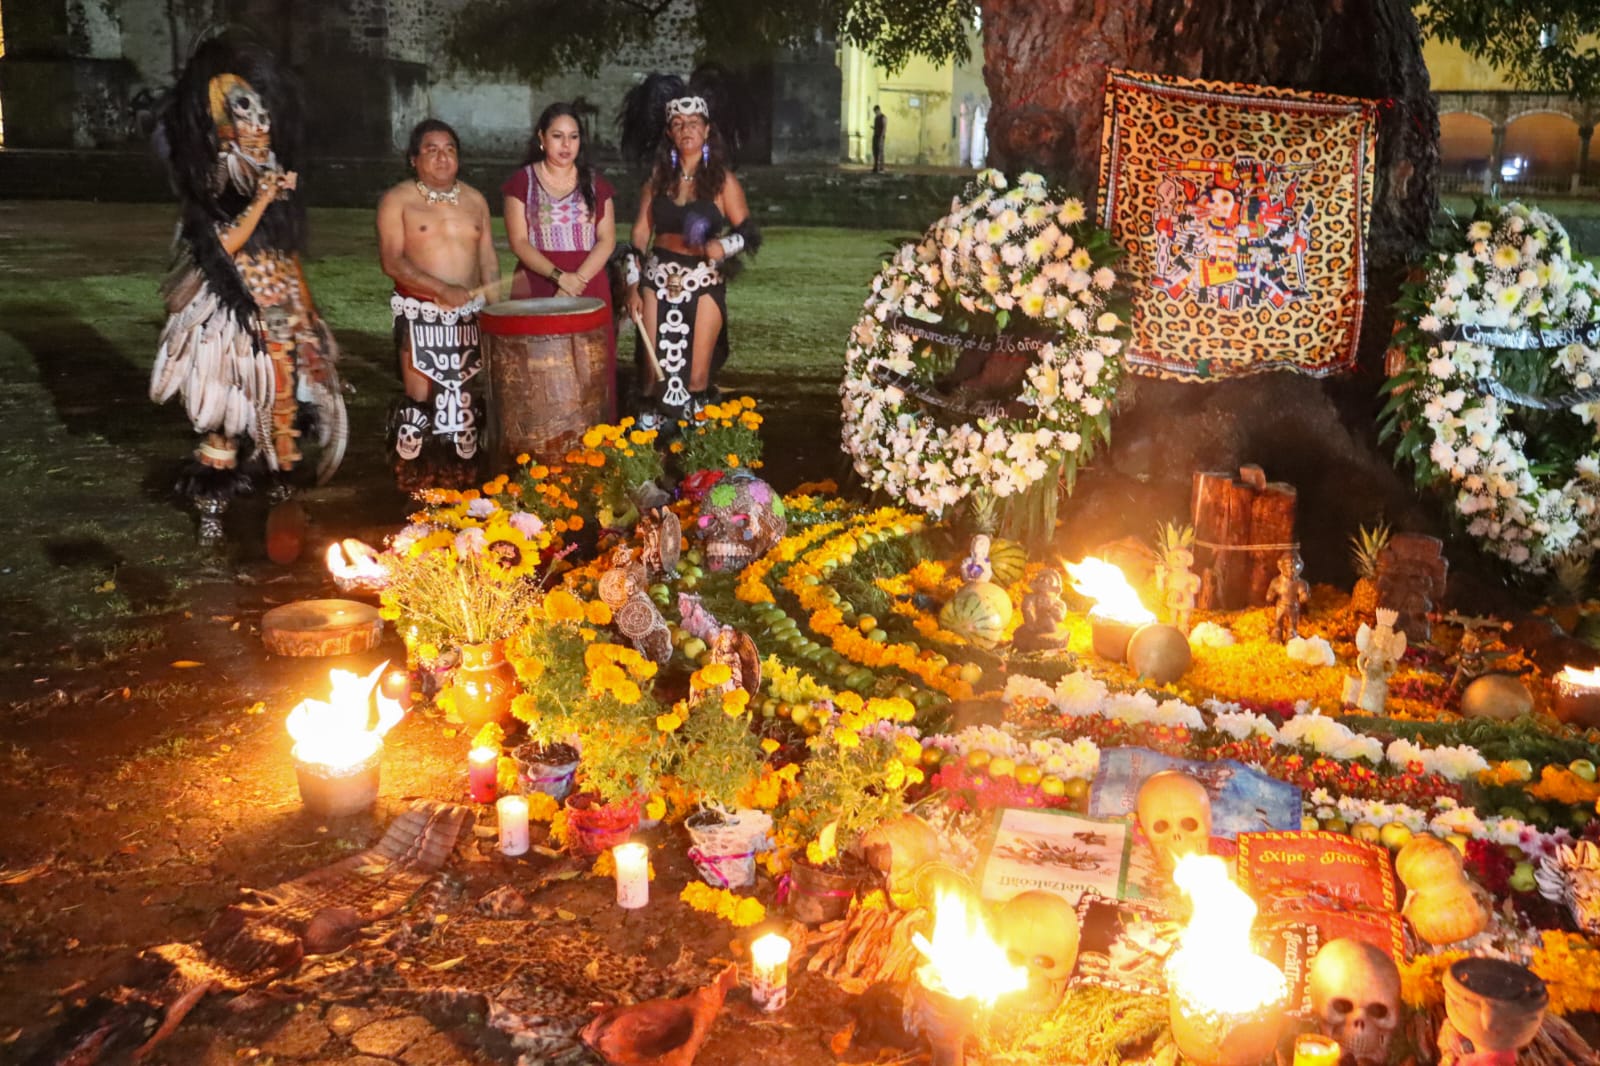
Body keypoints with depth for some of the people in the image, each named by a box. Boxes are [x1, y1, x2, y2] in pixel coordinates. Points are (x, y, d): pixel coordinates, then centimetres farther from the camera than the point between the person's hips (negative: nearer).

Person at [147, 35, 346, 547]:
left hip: (281, 307, 6)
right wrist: (263, 200, -18)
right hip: (234, 308, -6)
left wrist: (306, 308, 15)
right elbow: (223, 245, -15)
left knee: (284, 398, 7)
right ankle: (212, 505, 1)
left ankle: (279, 490, 18)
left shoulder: (275, 173, 13)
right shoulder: (211, 179, -5)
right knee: (229, 406, -6)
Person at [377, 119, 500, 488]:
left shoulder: (475, 200, 10)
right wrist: (442, 289, -24)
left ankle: (462, 478, 17)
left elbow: (489, 261, 12)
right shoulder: (397, 200, -3)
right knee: (420, 396, -4)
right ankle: (416, 483, 6)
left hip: (468, 314, 4)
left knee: (465, 397, 7)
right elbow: (392, 262, -12)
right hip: (420, 313, -4)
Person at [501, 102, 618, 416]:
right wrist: (559, 277, -17)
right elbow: (519, 242, -3)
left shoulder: (595, 184, 11)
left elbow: (607, 240, 3)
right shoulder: (523, 181, 4)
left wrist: (579, 280, -13)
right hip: (537, 286, -2)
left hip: (590, 287, 2)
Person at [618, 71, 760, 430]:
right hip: (659, 281, 3)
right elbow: (640, 234, 10)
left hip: (704, 283, -2)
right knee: (658, 373, 1)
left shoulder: (722, 180, 0)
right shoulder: (658, 178, 9)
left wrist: (723, 246, -22)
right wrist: (633, 285, 3)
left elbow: (749, 232, -2)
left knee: (696, 377, -2)